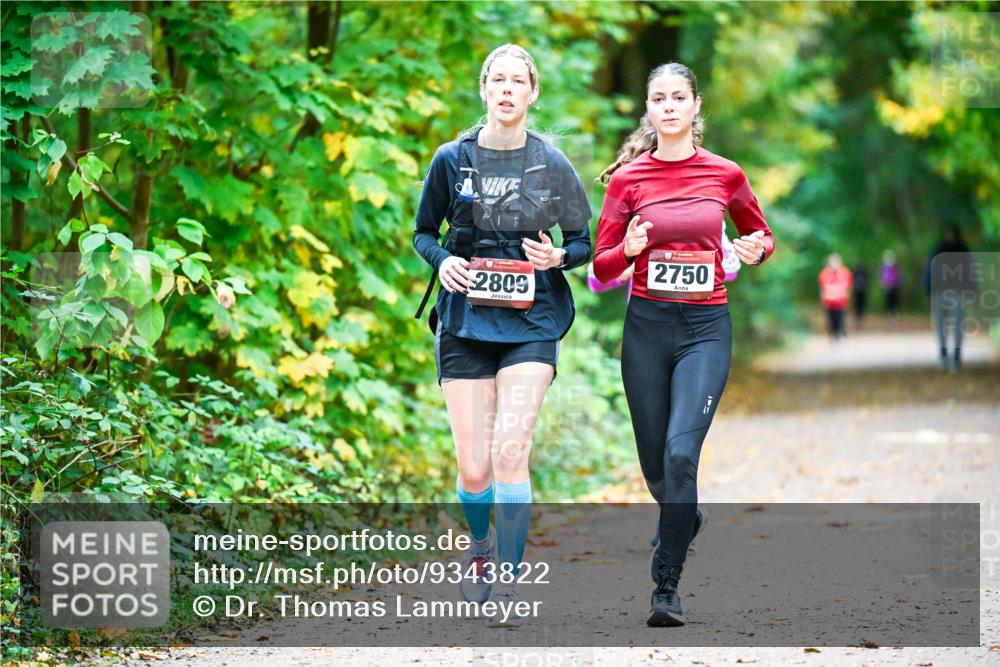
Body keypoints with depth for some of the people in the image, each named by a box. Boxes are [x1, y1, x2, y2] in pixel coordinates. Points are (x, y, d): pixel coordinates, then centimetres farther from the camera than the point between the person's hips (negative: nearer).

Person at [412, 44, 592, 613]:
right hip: (465, 321, 1)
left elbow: (583, 243, 10)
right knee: (473, 469, 1)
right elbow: (424, 233, 14)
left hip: (531, 324, -1)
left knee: (510, 453, -17)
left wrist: (558, 257, -12)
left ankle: (507, 586, -11)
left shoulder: (552, 163, 3)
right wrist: (442, 259, -7)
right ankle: (483, 545, 34)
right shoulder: (452, 159, 4)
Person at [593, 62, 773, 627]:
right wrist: (629, 248, -18)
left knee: (682, 450, -17)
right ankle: (687, 523, 45)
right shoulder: (628, 178, 1)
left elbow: (761, 236, 18)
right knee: (655, 461, 10)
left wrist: (756, 250, -5)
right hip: (647, 326, 2)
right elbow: (602, 267, 3)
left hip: (706, 326, -2)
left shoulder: (725, 174, 2)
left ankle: (667, 587, -12)